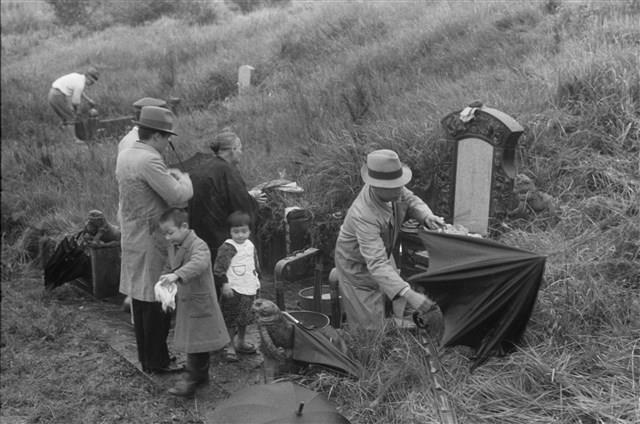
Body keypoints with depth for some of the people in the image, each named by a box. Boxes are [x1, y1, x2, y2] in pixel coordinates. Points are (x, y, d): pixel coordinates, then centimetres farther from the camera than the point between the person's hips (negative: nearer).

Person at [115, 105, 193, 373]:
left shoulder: (124, 156, 8)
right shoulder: (150, 161, -21)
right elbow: (179, 196, -22)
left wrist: (169, 176, 10)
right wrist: (183, 178, -3)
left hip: (132, 238, 10)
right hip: (152, 242, -10)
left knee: (140, 299, 16)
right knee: (157, 301, 1)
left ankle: (146, 358, 29)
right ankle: (157, 362, 12)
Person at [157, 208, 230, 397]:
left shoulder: (198, 245, -20)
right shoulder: (173, 247, 8)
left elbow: (198, 263, -40)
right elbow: (169, 268, 22)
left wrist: (177, 275, -52)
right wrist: (165, 279, 4)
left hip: (200, 302, -9)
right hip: (184, 302, 9)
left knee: (196, 341, -3)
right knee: (192, 340, 17)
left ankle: (193, 378, 6)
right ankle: (201, 375, 30)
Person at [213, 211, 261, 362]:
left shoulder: (250, 245, 9)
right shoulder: (227, 247, -15)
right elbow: (219, 267, -17)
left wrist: (256, 280, 24)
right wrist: (224, 283, -21)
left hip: (249, 289, 7)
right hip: (233, 290, -7)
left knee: (244, 318, 19)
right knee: (230, 320, -1)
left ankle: (241, 342, 34)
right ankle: (230, 347, 10)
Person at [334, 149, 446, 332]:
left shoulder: (392, 189, -22)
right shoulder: (364, 215, -43)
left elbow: (410, 200, 0)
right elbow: (377, 264, -47)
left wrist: (427, 216, -22)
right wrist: (409, 295, -58)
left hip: (382, 253, 7)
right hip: (358, 265, -7)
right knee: (369, 324, 3)